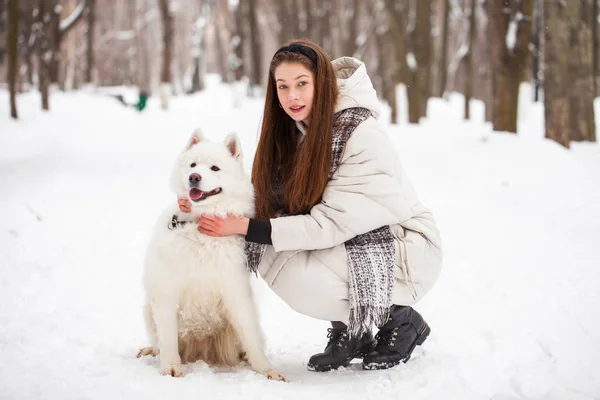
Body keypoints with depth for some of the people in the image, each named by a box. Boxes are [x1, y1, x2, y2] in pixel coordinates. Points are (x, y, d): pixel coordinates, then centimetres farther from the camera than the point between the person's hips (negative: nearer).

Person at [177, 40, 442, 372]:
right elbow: (269, 200, -3)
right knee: (269, 254, -16)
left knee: (300, 281, -28)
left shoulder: (364, 138, -25)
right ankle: (347, 330, 2)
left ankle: (401, 321, -4)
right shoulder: (294, 131, -2)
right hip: (346, 245, 7)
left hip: (405, 249, -7)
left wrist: (246, 227, -28)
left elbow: (330, 224, -27)